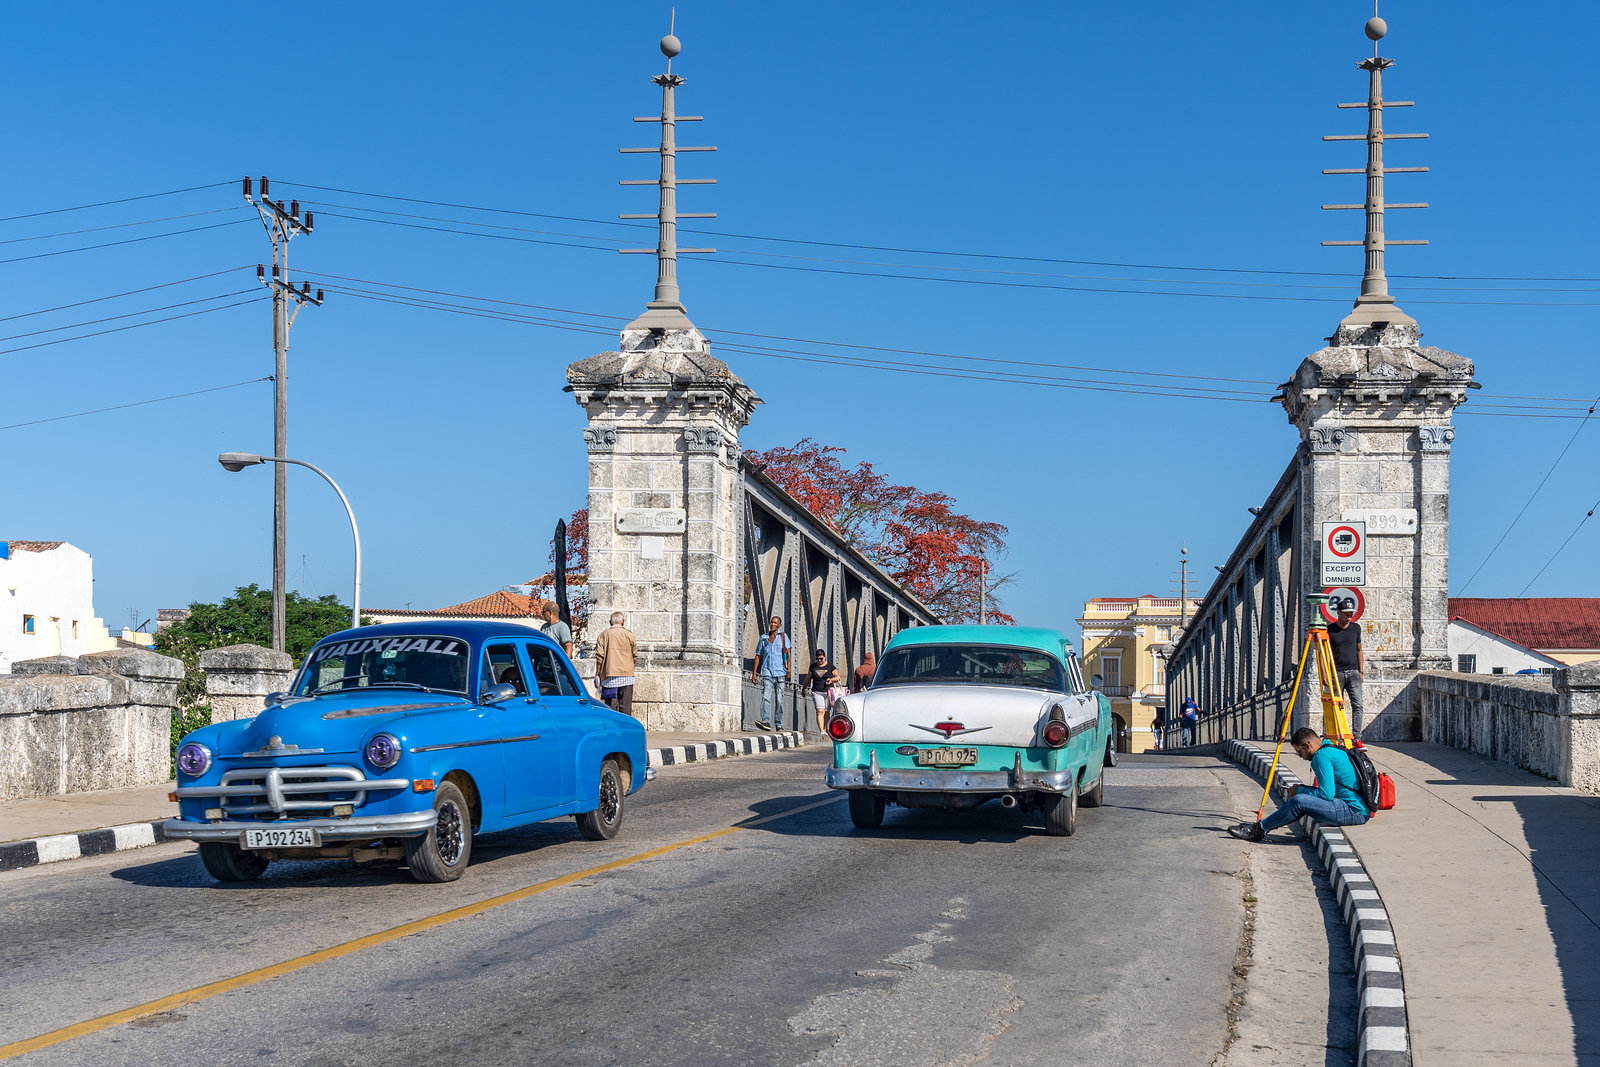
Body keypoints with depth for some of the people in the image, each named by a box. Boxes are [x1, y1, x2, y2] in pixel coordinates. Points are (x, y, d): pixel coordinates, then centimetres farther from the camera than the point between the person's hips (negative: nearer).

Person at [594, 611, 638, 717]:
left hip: (609, 677, 0)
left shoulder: (604, 635, 2)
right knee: (626, 707, 2)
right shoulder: (629, 635, 2)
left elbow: (599, 657, -2)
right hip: (626, 676, 0)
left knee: (610, 706, 1)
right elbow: (635, 656, 6)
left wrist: (597, 675, 2)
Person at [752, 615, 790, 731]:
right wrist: (754, 672, 10)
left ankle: (779, 724, 8)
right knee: (766, 696, -16)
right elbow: (758, 656, 16)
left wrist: (788, 669, -14)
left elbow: (787, 653, -1)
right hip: (767, 672, 1)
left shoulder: (783, 636, 8)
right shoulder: (763, 638, 13)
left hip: (780, 673, -1)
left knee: (779, 699, 2)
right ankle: (766, 721, -27)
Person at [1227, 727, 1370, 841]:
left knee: (1299, 801, -17)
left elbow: (1326, 794, -17)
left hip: (1354, 811, -10)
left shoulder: (1322, 756, -13)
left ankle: (1258, 830, -5)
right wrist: (1302, 790, 18)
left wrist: (1300, 790, -2)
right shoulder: (1337, 749, 19)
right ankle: (1261, 825, 17)